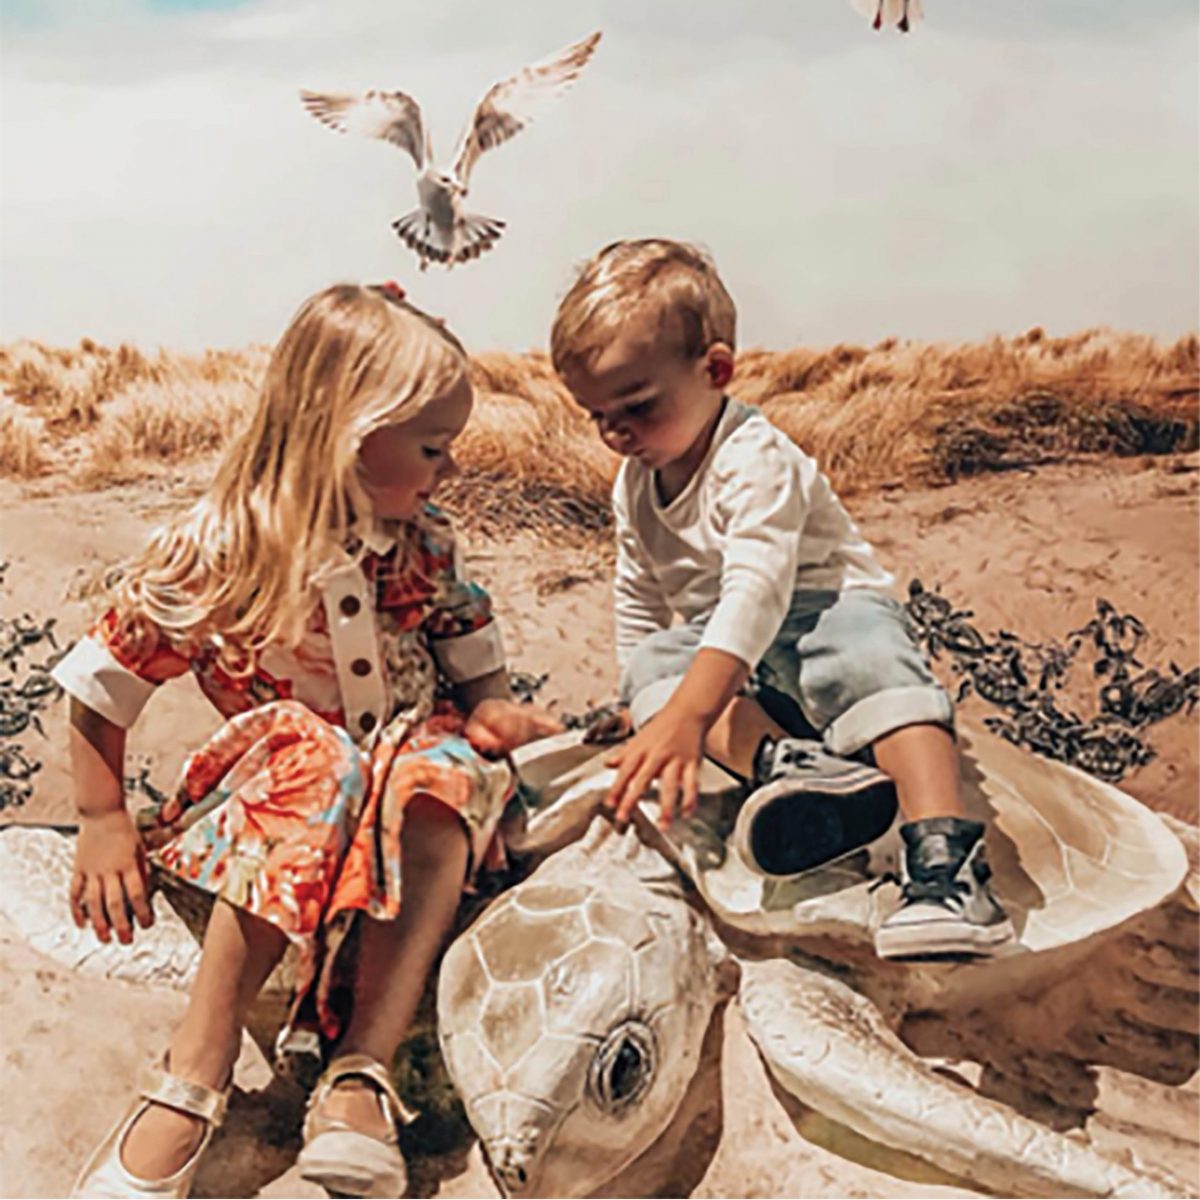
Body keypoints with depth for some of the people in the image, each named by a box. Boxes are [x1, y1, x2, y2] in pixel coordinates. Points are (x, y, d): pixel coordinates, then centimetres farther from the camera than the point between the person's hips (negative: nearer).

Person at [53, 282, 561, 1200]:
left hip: (414, 761, 3)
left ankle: (362, 1070, -35)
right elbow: (101, 687, -2)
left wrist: (491, 710, -12)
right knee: (310, 766, -37)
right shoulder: (209, 554, -11)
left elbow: (475, 667, 10)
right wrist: (104, 822, -3)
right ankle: (195, 1079, -32)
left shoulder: (425, 546, 0)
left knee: (446, 776, -32)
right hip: (276, 776, -2)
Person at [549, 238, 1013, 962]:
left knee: (864, 652, -39)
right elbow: (640, 603, 19)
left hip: (827, 612, -7)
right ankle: (783, 760, -42)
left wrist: (684, 717, -45)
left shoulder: (756, 460, -22)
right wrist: (647, 696, 14)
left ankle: (944, 856, -52)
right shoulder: (634, 486, 5)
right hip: (737, 667, 7)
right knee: (654, 660, -21)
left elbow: (757, 591, -36)